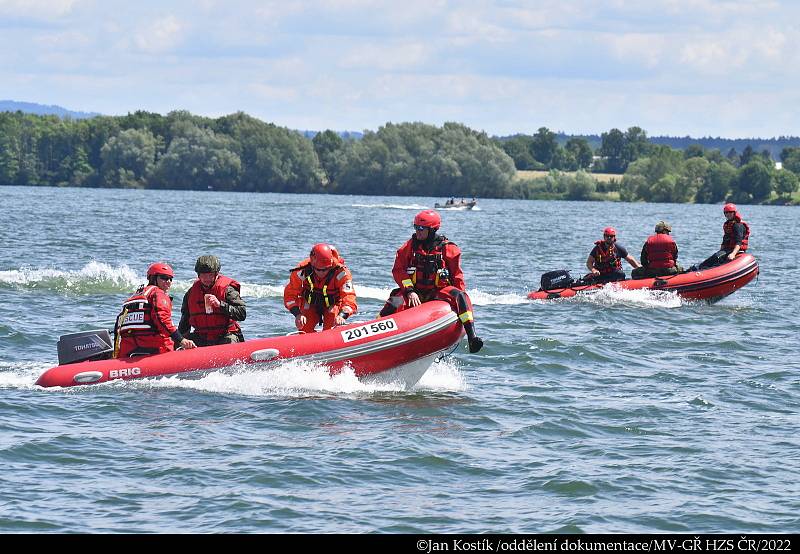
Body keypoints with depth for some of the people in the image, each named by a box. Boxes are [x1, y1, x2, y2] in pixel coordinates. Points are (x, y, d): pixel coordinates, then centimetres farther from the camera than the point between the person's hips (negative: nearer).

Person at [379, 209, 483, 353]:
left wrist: (460, 299, -6)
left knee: (459, 296, -30)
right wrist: (410, 291, -16)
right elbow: (398, 270, -2)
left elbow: (457, 276, 4)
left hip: (439, 293, -1)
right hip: (415, 292, 1)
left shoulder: (448, 248, 1)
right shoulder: (409, 247, 4)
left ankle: (472, 336, -35)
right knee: (393, 304, -28)